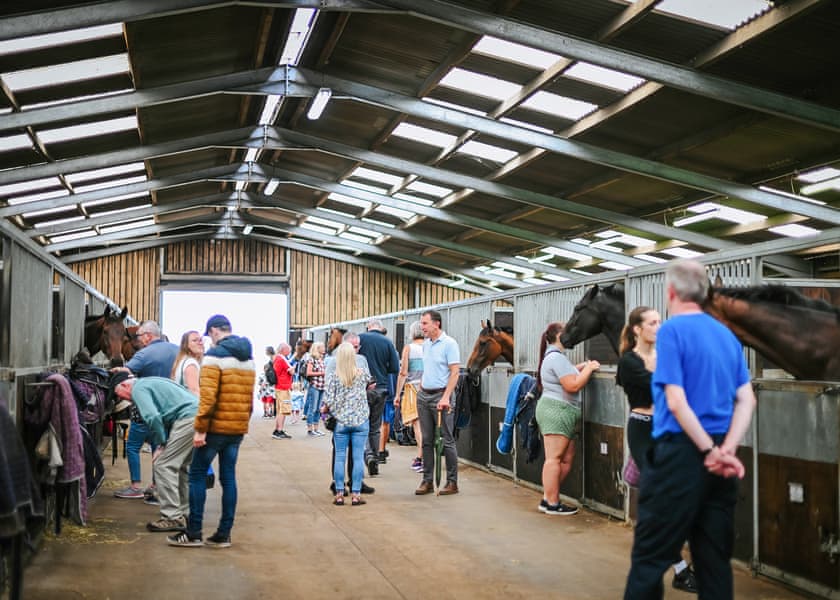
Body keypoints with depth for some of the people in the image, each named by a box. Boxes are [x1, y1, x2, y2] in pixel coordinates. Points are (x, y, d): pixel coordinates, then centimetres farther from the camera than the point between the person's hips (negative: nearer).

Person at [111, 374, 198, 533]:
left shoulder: (138, 389, -2)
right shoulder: (149, 382, 28)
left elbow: (153, 417, -17)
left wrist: (161, 444, -4)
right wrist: (163, 442, 17)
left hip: (187, 419, -10)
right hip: (198, 413, 10)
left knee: (163, 465, -4)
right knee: (181, 466, 19)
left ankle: (173, 518, -4)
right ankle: (183, 513, 24)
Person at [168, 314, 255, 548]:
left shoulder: (215, 355, -11)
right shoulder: (248, 358, 12)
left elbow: (208, 396, -19)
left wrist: (200, 428, -17)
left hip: (217, 426, -7)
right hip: (238, 428, 7)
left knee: (197, 475, 3)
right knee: (228, 477, 10)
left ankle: (193, 533, 4)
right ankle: (224, 534, 12)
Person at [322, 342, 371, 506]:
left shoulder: (334, 376, -7)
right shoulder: (362, 374, -2)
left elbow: (329, 401, -9)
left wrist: (324, 410, 9)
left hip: (341, 421, 0)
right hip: (360, 420, 1)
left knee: (340, 457, 6)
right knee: (358, 457, 3)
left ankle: (339, 494, 8)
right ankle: (356, 494, 4)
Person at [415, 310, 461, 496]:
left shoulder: (449, 343, -10)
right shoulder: (426, 344, 14)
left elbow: (455, 372, -14)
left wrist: (446, 397, -21)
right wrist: (419, 391, 15)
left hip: (440, 395, -7)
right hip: (424, 395, 7)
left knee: (447, 440, -2)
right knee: (427, 440, 10)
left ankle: (452, 482, 4)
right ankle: (427, 481, 16)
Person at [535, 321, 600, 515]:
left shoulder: (552, 356, 21)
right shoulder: (557, 357, -13)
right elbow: (573, 385, -18)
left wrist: (582, 367, 21)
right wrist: (588, 369, -7)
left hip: (561, 413, 11)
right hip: (556, 411, -11)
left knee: (566, 459, 9)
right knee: (554, 459, -9)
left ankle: (548, 499, 11)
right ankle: (552, 504, -7)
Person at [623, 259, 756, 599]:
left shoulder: (672, 331, -9)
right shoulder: (727, 335, 12)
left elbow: (676, 401, -17)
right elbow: (747, 400, 6)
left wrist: (710, 451, -13)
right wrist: (728, 448, -5)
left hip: (681, 453, -7)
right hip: (717, 460, 7)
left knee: (651, 556, 1)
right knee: (715, 558, 11)